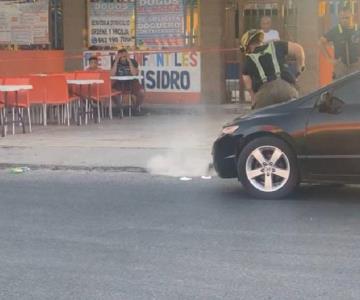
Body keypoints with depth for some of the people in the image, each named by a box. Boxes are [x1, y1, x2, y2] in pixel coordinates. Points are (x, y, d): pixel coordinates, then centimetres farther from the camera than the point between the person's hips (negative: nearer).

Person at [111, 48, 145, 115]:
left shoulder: (133, 62, -3)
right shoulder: (116, 63, 1)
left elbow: (134, 74, -20)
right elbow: (112, 75, -15)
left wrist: (129, 61, -21)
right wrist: (116, 61, -17)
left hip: (132, 83, 0)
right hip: (120, 83, 0)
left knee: (141, 92, -28)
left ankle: (135, 107, 2)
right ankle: (119, 108, -5)